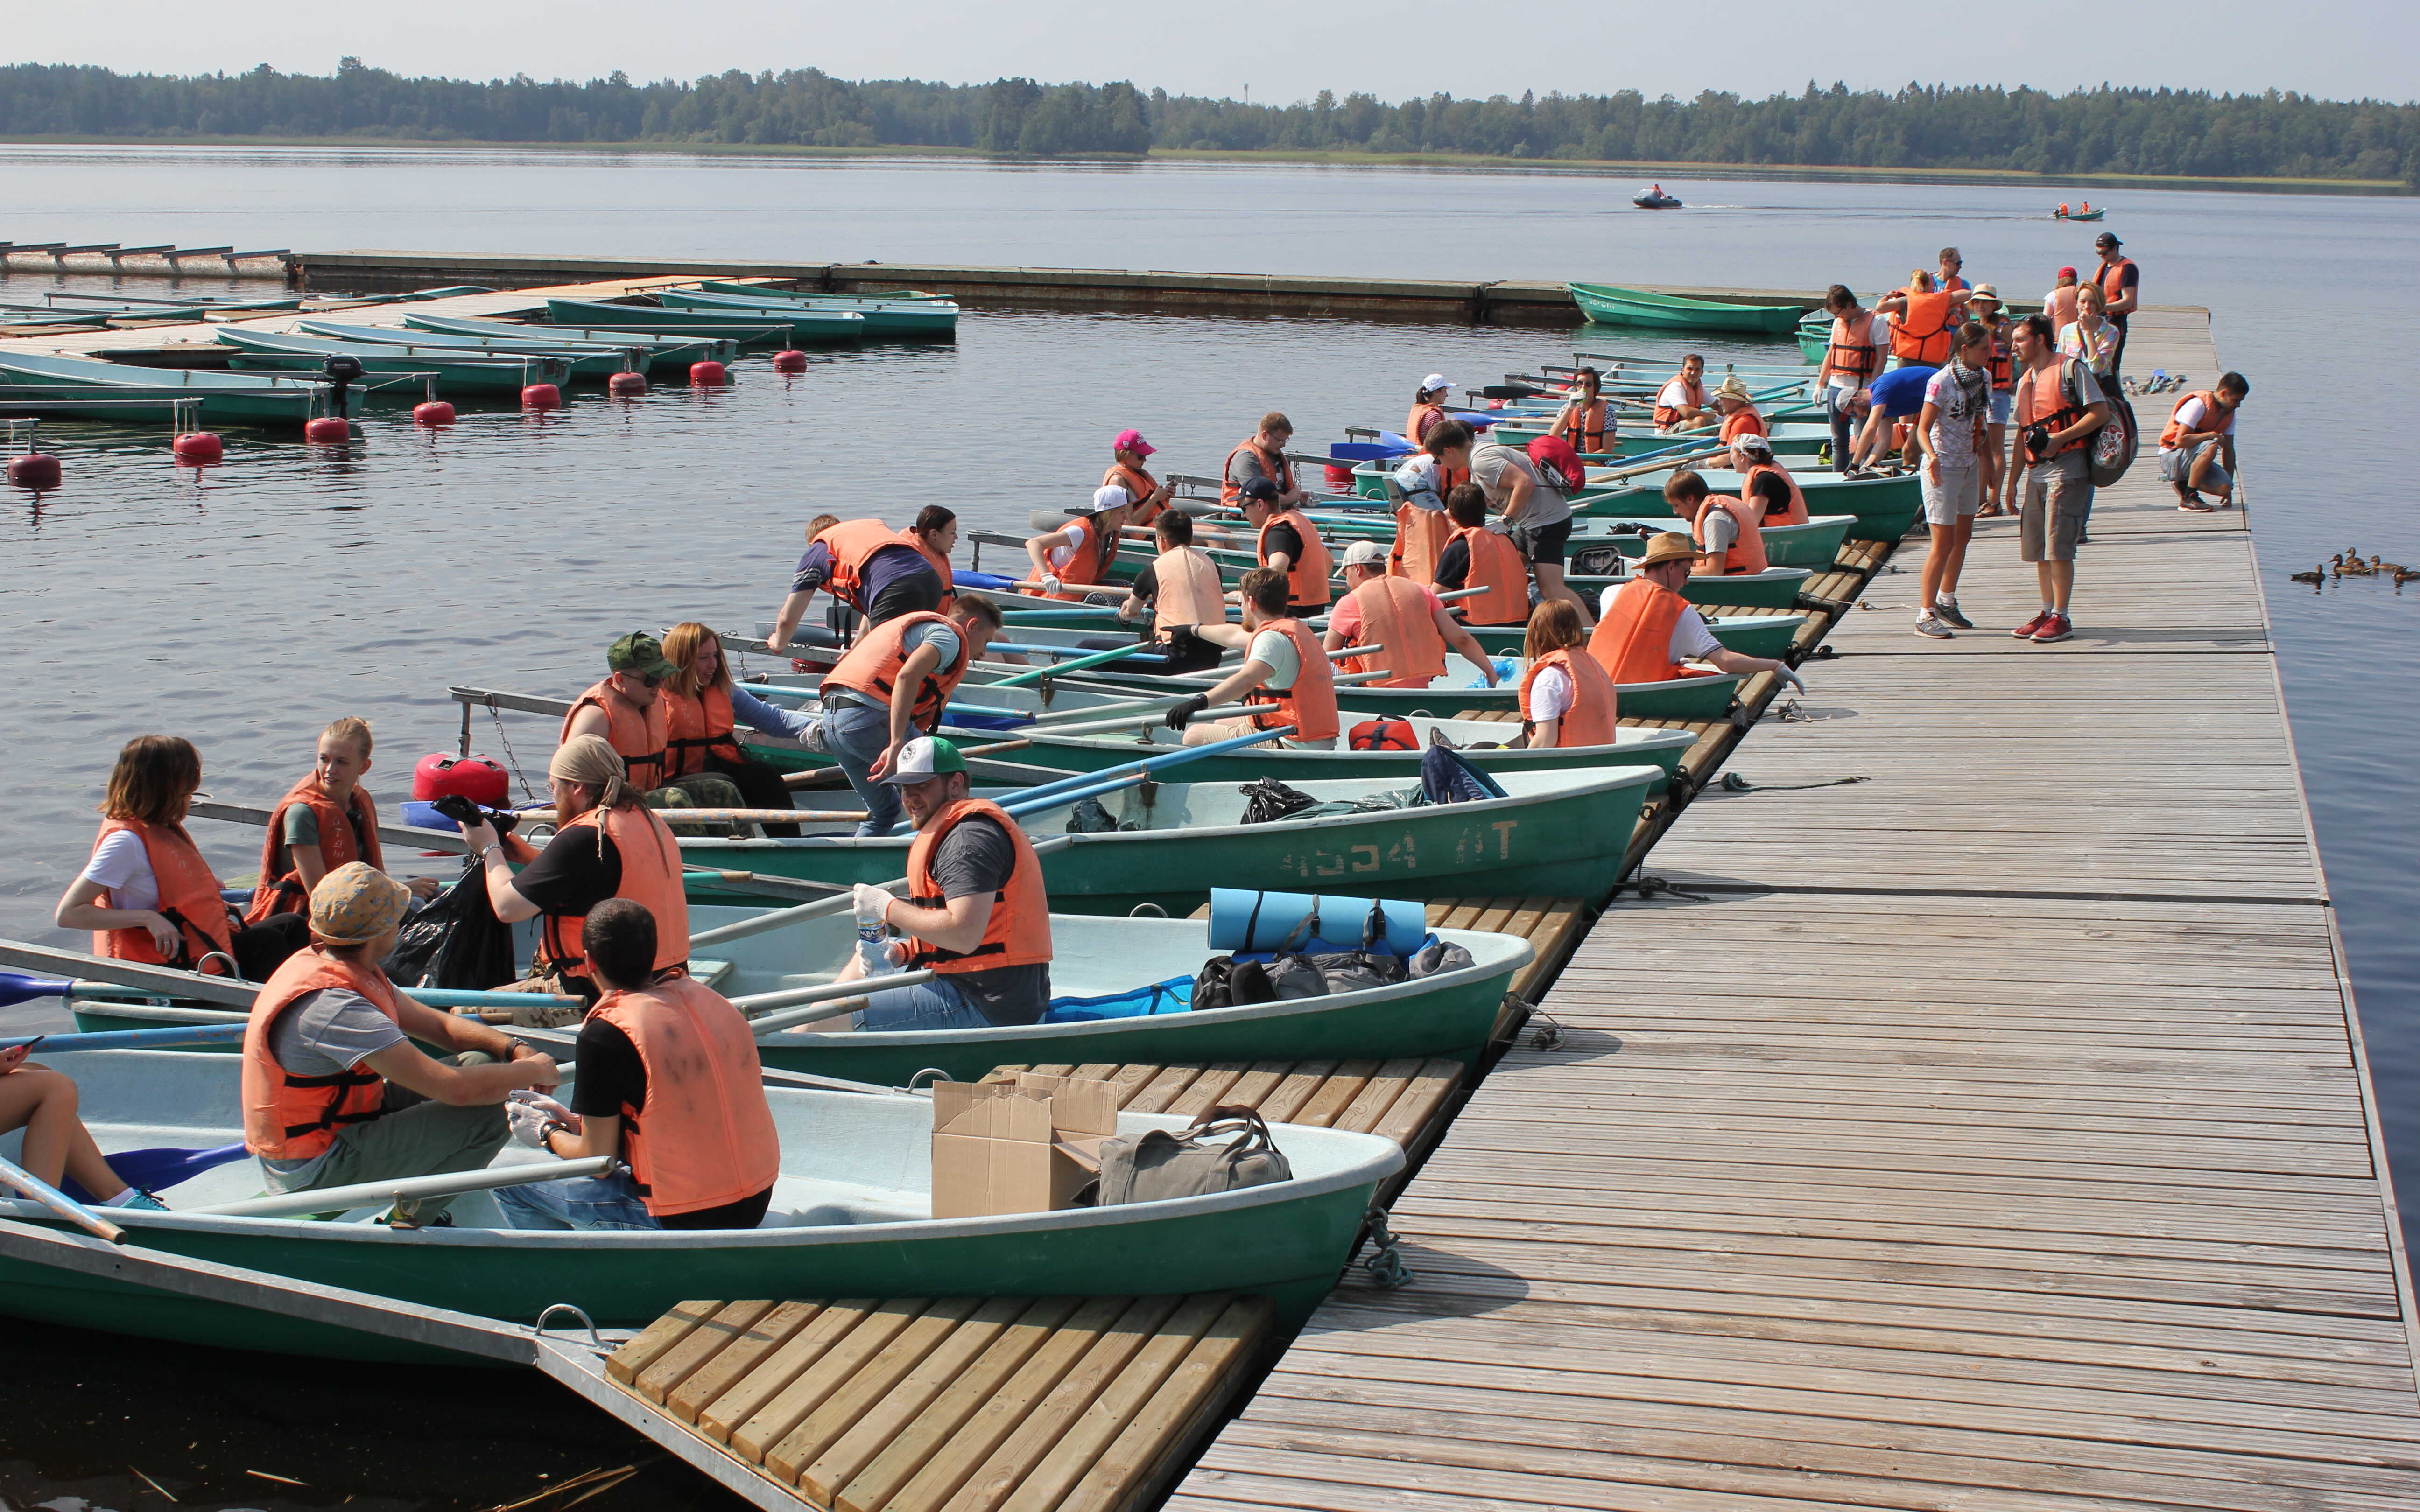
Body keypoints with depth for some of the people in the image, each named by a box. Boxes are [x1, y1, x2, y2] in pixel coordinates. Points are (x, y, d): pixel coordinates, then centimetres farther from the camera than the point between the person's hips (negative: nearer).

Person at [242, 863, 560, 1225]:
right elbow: (456, 1089, -31)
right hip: (313, 1175, -10)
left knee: (481, 1063, 8)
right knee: (490, 1110, -19)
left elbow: (439, 1025, 11)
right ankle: (410, 1221, 1)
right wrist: (534, 1071, -14)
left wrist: (514, 1049, -5)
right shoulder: (332, 1007, -29)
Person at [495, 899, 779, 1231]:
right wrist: (574, 1122, 21)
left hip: (683, 1221, -7)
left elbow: (598, 1159, -8)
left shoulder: (605, 1033, -15)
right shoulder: (708, 999, 6)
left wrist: (549, 1134, 13)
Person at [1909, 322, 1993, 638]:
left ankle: (1947, 602, 30)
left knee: (1963, 537, 15)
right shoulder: (1942, 382, -18)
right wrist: (1932, 457, -36)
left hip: (1970, 467, 7)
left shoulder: (1984, 377, 3)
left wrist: (1984, 461, 14)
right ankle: (1926, 615, -2)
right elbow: (1923, 429, -18)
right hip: (1943, 469, -7)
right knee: (1944, 544, -8)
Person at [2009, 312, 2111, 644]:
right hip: (2036, 473, 8)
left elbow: (2101, 413, -10)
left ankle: (2061, 618, -5)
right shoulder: (2025, 381, 19)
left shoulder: (2070, 369, -4)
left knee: (2058, 546, -10)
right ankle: (2047, 612, 17)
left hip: (2066, 469, -8)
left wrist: (2060, 437, -19)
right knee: (2037, 548, 8)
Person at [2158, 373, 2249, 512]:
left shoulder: (2229, 412, 6)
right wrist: (2212, 435, -24)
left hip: (2193, 458, 8)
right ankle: (2188, 499, -25)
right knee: (2211, 446, -35)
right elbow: (2180, 441, -29)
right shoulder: (2199, 404, -20)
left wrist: (2228, 489, 6)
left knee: (2224, 487, -17)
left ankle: (2183, 483, 10)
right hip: (2171, 458, -8)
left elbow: (2229, 451, 9)